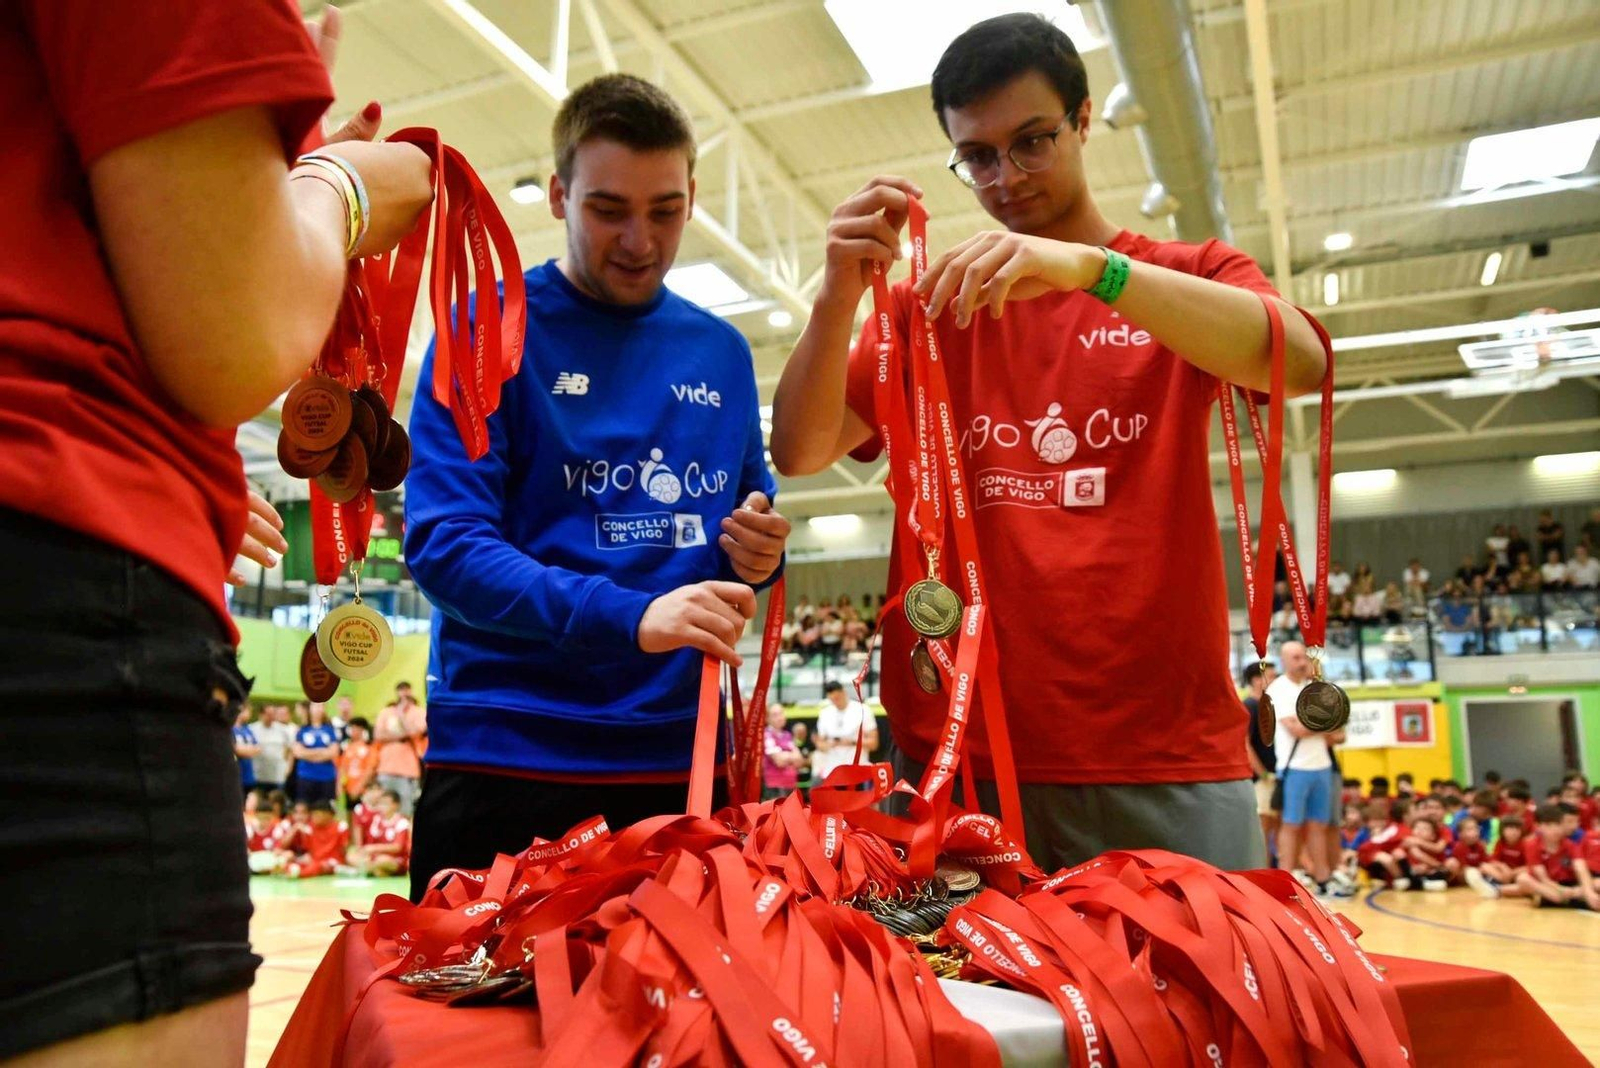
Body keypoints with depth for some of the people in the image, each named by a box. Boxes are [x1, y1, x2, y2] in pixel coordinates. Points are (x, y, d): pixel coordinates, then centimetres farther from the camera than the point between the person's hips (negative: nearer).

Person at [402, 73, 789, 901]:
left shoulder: (722, 351, 11)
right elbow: (442, 545, -13)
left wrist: (760, 550, -4)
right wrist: (630, 617, -25)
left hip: (681, 755, 5)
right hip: (508, 755, -4)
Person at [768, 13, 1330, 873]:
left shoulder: (1188, 278, 10)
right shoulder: (930, 302, 11)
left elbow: (1300, 360, -13)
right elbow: (801, 452, 0)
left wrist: (1090, 268, -25)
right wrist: (838, 297, -17)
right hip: (955, 750, 1)